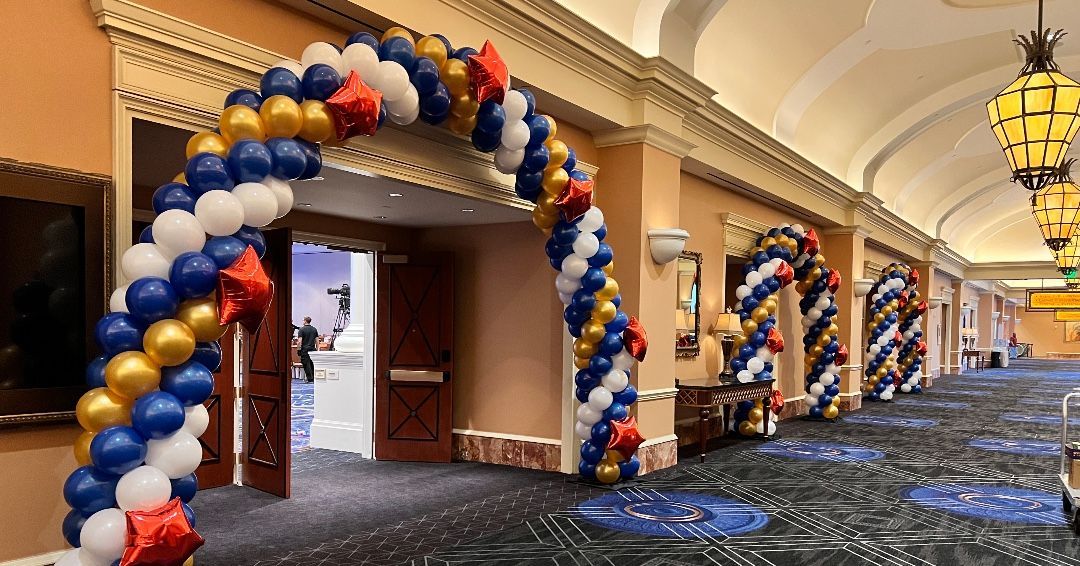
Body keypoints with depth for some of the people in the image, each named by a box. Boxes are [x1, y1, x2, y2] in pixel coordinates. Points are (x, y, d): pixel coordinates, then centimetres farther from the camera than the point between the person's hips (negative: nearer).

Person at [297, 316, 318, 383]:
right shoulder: (314, 329, 8)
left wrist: (299, 349, -5)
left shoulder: (302, 329, -7)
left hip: (305, 349, -5)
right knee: (312, 364, 11)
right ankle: (314, 379, 11)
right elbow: (317, 340, 8)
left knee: (307, 365, -2)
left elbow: (300, 341, -12)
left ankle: (310, 379, -5)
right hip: (312, 349, 5)